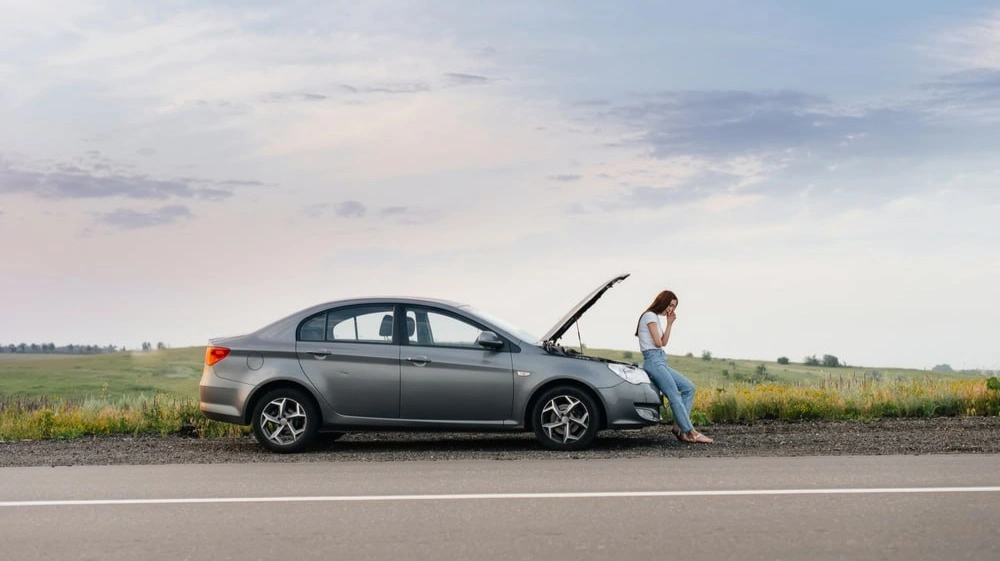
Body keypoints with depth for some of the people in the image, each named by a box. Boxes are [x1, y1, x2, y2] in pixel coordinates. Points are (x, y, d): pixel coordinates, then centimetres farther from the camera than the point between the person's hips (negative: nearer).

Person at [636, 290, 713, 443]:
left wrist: (669, 323, 8)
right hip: (653, 360, -10)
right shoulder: (650, 316, -6)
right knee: (675, 397, -16)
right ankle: (691, 433, -18)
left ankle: (679, 426, -6)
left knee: (689, 388, 1)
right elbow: (658, 343, -11)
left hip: (661, 361, 10)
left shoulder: (657, 317, 23)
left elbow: (663, 343, 14)